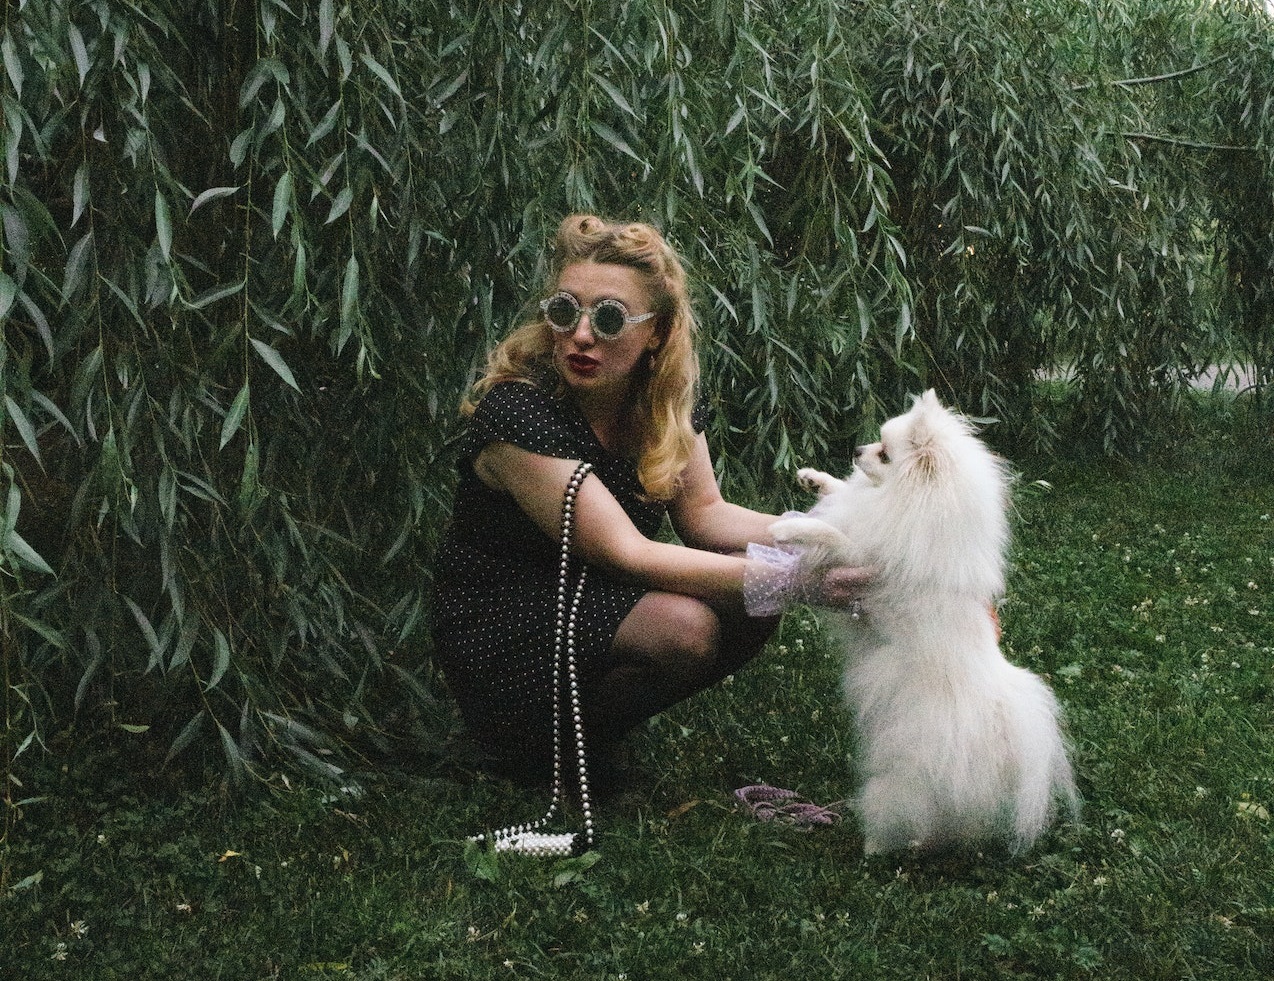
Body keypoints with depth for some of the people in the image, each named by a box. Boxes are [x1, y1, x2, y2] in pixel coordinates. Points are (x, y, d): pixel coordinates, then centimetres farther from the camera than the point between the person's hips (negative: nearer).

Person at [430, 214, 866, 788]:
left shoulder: (667, 395, -5)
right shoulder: (517, 413, -27)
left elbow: (703, 513, 1)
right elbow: (624, 554, -30)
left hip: (596, 601, 7)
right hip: (498, 633, -7)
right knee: (682, 626, -30)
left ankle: (599, 721, 4)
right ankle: (555, 746, -5)